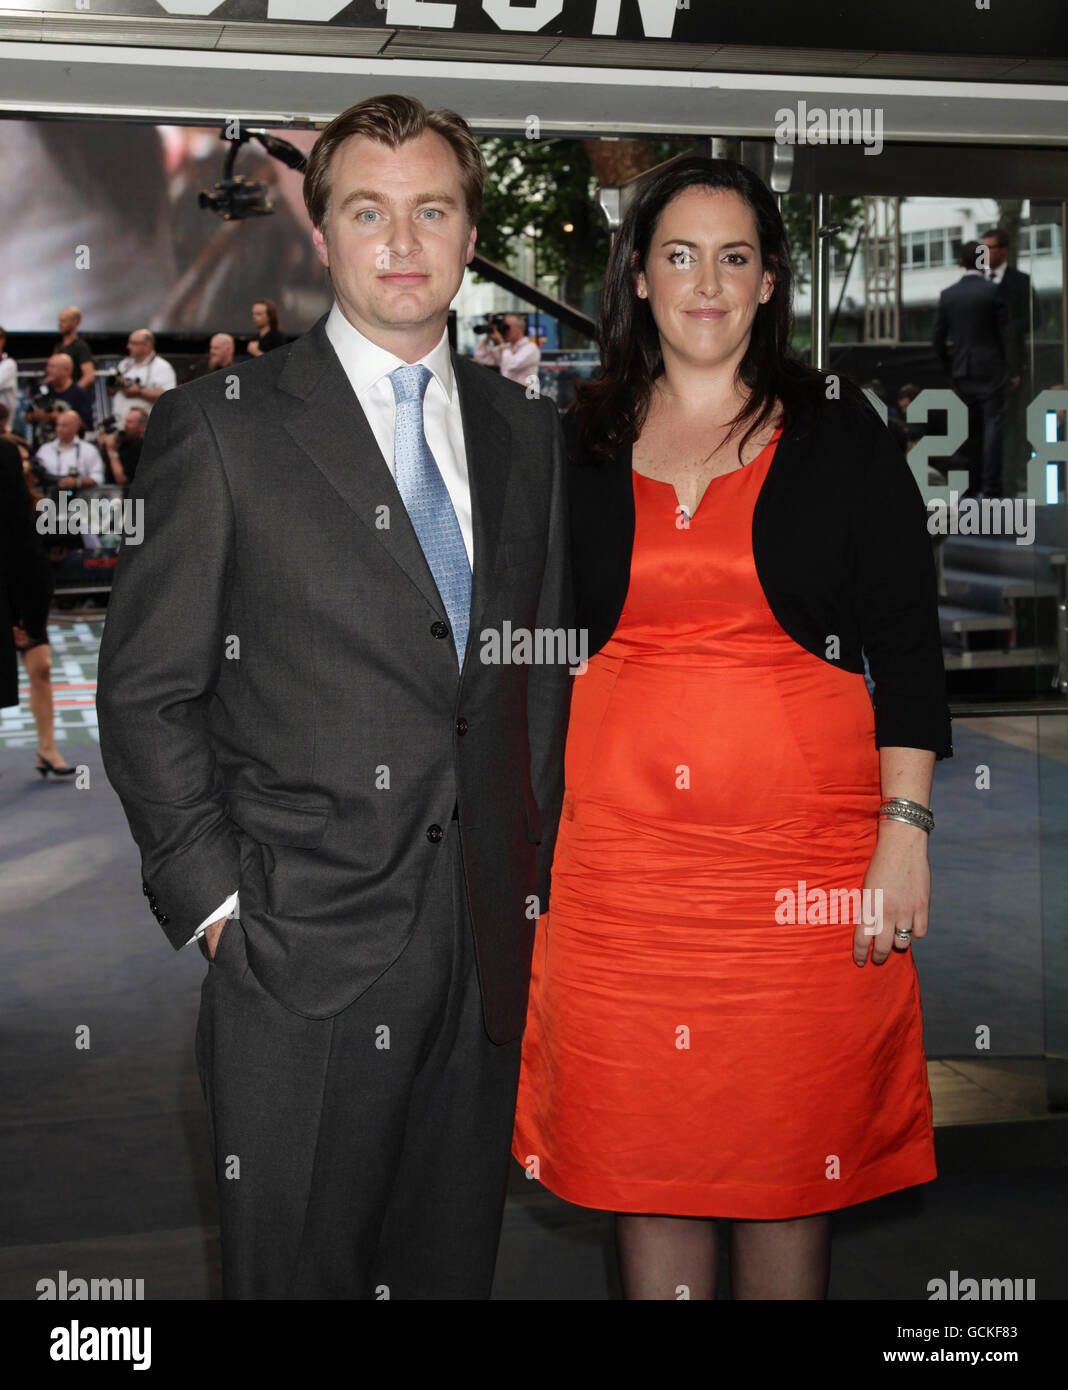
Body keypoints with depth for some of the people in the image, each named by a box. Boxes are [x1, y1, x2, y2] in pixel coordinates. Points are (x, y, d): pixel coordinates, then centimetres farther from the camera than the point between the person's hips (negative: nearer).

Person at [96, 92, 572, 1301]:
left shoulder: (526, 433, 11)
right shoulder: (220, 424, -3)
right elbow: (145, 690, -4)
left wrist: (534, 879, 8)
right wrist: (213, 900, -9)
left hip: (489, 959, 4)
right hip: (299, 959, -4)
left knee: (454, 1267, 16)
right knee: (294, 1270, 9)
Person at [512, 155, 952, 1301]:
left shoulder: (838, 432, 4)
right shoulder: (584, 443, 10)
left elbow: (907, 644, 2)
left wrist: (904, 831, -7)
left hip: (802, 844, -2)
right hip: (621, 845, 2)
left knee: (789, 1155, 5)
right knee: (643, 1149, 7)